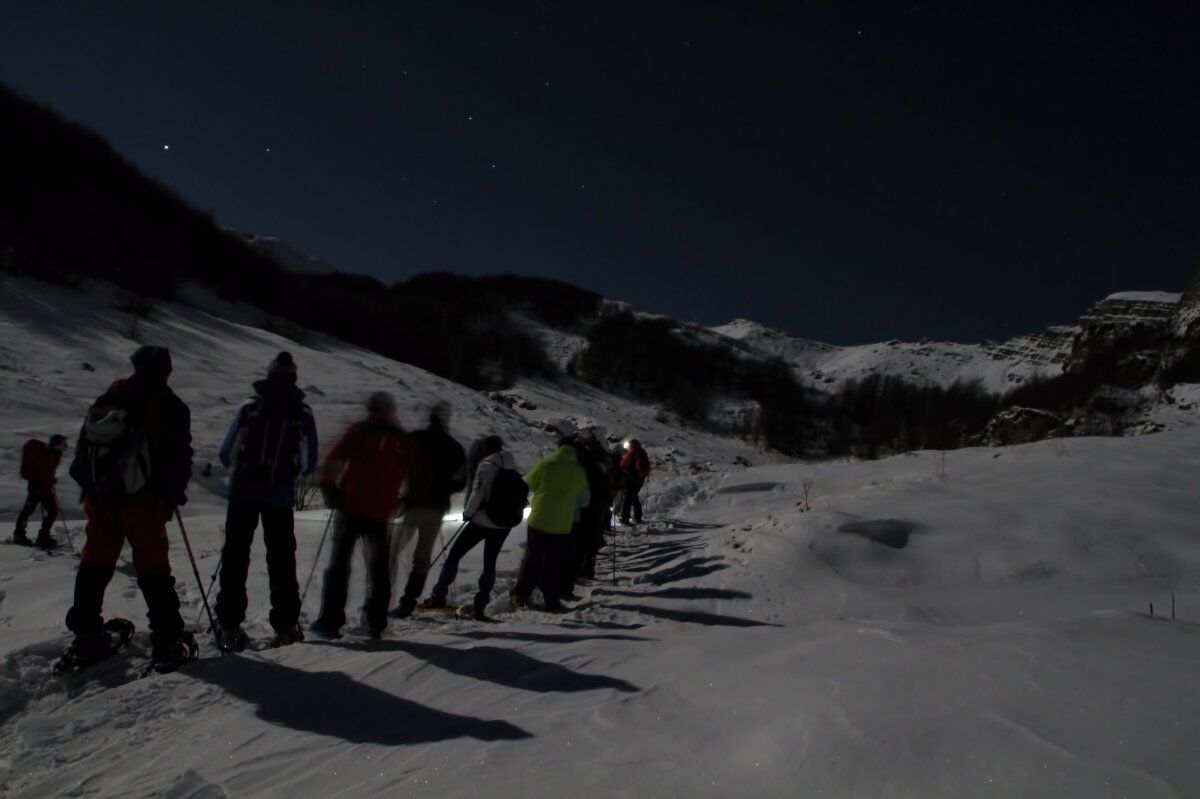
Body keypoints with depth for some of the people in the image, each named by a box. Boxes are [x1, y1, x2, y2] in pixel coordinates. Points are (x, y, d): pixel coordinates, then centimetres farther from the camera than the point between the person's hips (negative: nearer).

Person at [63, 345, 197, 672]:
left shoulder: (109, 397, 12)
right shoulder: (168, 404, -4)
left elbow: (84, 444, 14)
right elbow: (179, 455, -6)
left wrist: (89, 483, 20)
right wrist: (175, 492, 5)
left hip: (99, 496, 5)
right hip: (142, 499, -4)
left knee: (95, 563, 13)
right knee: (152, 568, -1)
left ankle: (86, 635, 17)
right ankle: (168, 642, -1)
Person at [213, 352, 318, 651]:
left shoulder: (249, 409, 1)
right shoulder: (303, 415, 0)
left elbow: (225, 453, 1)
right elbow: (309, 464, 2)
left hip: (242, 492, 0)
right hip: (280, 497, 0)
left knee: (235, 556, 8)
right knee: (281, 559, 9)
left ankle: (229, 624, 7)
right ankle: (286, 625, 13)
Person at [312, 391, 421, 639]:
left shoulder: (358, 431, 2)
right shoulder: (405, 441, 9)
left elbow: (333, 461, -10)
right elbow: (416, 480, 10)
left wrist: (329, 489, 0)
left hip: (350, 508, -2)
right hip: (380, 514, 2)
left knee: (339, 563, 4)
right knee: (379, 568, 13)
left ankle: (329, 621, -2)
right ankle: (376, 623, 11)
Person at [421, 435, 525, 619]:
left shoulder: (487, 466, -10)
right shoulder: (512, 467, 6)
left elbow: (477, 494, -14)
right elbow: (519, 495, 3)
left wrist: (468, 512, 2)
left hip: (482, 520, -5)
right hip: (504, 523, 5)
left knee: (454, 556, 6)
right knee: (490, 563, 12)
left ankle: (438, 597, 6)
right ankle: (480, 607, 8)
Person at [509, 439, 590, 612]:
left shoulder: (546, 464, -10)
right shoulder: (580, 471, -1)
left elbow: (528, 484, 1)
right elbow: (585, 499, 9)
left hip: (539, 520, -1)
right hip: (562, 525, 1)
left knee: (532, 559, 11)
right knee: (555, 563, 11)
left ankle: (521, 595, 16)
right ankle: (552, 601, 13)